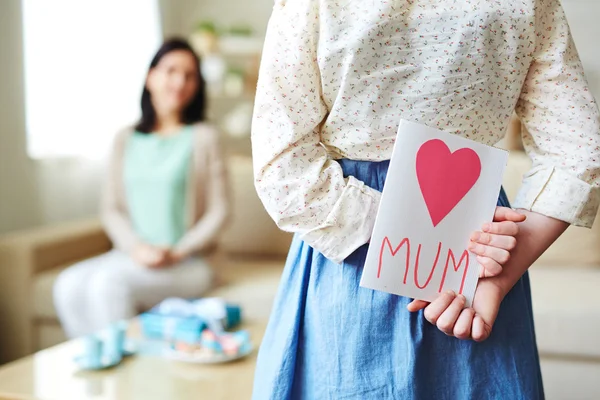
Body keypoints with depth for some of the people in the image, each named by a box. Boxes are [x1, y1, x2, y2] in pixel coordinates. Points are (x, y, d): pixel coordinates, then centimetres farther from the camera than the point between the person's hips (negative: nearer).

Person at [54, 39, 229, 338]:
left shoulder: (203, 137, 3)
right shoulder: (126, 140, 14)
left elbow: (218, 212, 1)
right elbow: (111, 208, 10)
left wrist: (177, 253, -10)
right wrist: (137, 247, -8)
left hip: (186, 264, -4)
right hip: (131, 255, 4)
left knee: (109, 281, -30)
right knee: (69, 285, -24)